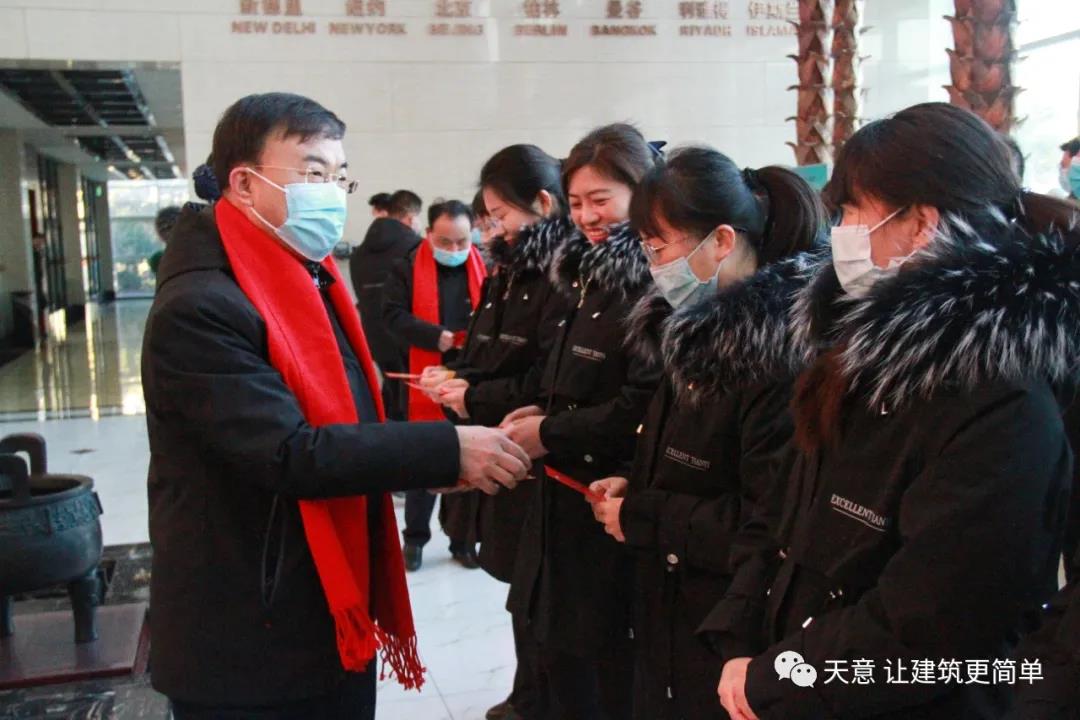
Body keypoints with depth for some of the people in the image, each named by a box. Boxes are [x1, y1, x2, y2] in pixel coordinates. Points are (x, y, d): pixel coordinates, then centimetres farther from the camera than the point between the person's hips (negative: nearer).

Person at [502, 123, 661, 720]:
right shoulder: (591, 274, 12)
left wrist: (551, 433, -15)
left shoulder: (654, 282, -16)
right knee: (559, 657, 18)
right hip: (568, 498, 9)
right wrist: (544, 411, 2)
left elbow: (644, 408, -23)